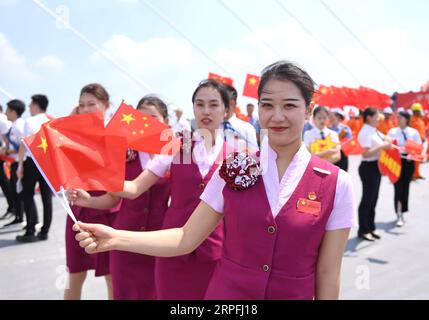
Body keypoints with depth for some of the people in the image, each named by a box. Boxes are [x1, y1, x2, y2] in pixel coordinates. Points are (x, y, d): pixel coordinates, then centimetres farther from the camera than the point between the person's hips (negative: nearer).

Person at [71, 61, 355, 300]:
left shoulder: (336, 184, -10)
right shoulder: (234, 169, -6)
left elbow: (328, 274, -5)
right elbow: (186, 238, -6)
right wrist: (116, 239, -17)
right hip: (226, 291, 1)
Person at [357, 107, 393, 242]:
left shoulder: (374, 131, 11)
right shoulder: (365, 133, -17)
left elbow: (385, 139, 25)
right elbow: (365, 154, -26)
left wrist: (387, 141, 3)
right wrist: (382, 146, -25)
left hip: (376, 167, 10)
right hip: (368, 167, -10)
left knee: (373, 199, 15)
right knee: (367, 199, -2)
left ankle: (370, 228, 26)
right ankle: (363, 230, 9)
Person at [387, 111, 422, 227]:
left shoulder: (414, 132, 2)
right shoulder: (392, 132, 1)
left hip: (409, 161, 2)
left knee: (405, 187, 10)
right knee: (398, 187, -7)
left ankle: (402, 212, 26)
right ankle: (399, 216, -4)